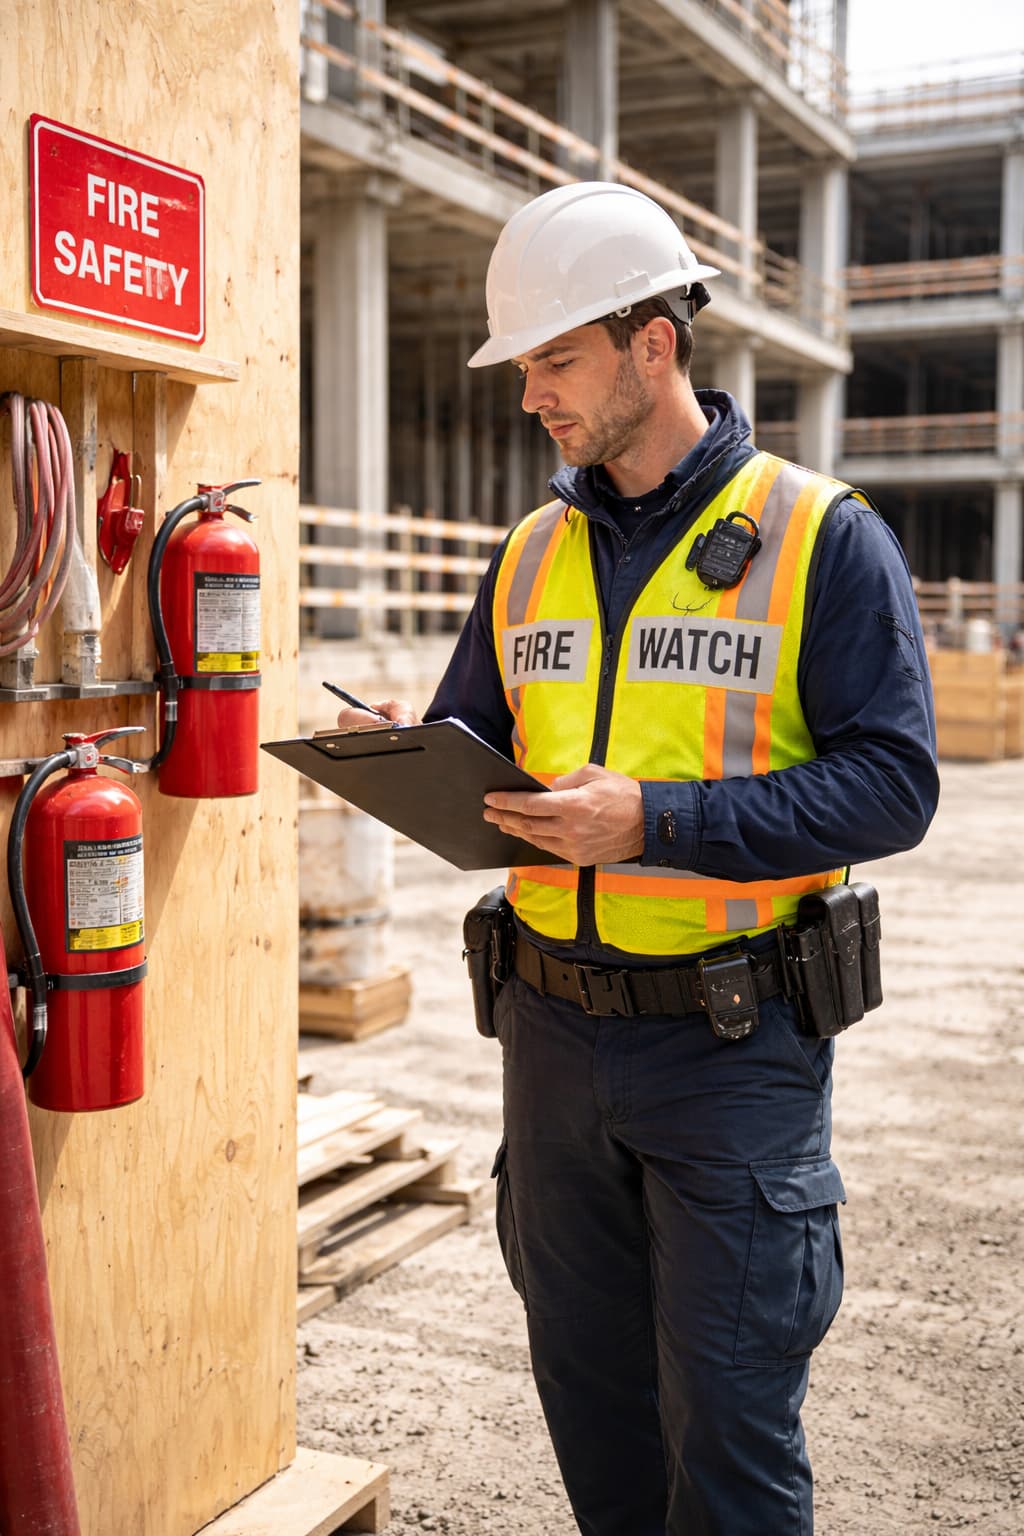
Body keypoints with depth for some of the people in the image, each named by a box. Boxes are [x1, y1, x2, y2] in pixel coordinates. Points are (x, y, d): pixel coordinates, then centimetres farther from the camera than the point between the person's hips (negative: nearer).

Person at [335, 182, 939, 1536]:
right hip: (554, 1026, 5)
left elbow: (891, 783, -14)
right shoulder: (533, 554, 10)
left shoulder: (823, 536, -7)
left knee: (727, 1413, 5)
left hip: (733, 1041, -5)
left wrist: (660, 820, -24)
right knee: (587, 1392, 18)